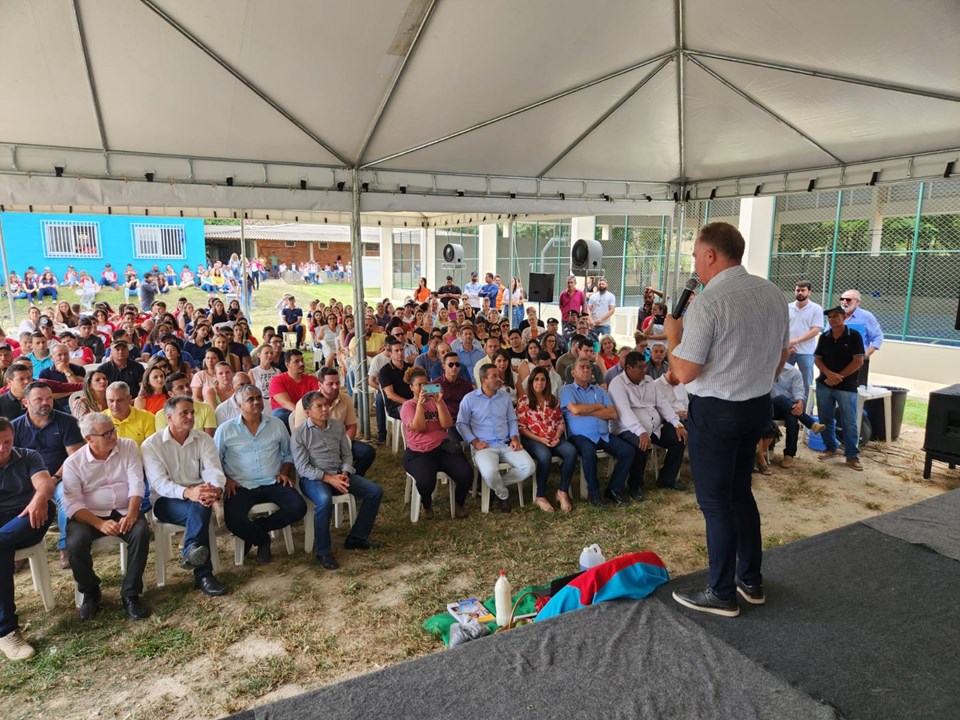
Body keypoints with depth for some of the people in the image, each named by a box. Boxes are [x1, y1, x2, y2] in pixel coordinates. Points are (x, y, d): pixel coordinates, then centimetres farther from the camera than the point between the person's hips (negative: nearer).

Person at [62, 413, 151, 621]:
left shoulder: (128, 447, -2)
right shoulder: (73, 463, -5)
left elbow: (136, 483, -8)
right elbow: (72, 503, -11)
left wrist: (131, 514, -24)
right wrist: (100, 524, -26)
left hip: (124, 511, 0)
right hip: (90, 515, 0)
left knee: (141, 532, -30)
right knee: (75, 543, -29)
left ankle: (130, 594, -14)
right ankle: (90, 592, 1)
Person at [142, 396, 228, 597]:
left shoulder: (204, 439, 6)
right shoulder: (151, 444, -2)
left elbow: (213, 471, -7)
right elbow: (158, 483, -15)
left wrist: (216, 489, -34)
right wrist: (187, 492, -35)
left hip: (197, 496, 3)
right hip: (166, 501, -2)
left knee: (200, 506, -35)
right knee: (199, 509, -34)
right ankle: (203, 574, -34)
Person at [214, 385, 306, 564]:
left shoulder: (277, 425, 10)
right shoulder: (225, 430, 3)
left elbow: (288, 454, 19)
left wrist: (284, 472, 2)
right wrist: (226, 479, -7)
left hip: (273, 483, 2)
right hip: (241, 486, -2)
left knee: (298, 508, -22)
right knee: (233, 521, -29)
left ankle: (256, 529, 2)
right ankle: (263, 539, 6)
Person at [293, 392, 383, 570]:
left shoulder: (338, 426, 7)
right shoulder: (299, 433, -8)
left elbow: (347, 454, 12)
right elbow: (302, 468, -12)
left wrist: (345, 473, -9)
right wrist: (329, 478, -22)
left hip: (339, 474, 6)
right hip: (313, 478, -6)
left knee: (375, 491, -8)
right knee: (325, 500, -39)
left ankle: (357, 537, 7)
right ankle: (322, 551, -19)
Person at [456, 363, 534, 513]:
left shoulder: (505, 397, 16)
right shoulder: (469, 399, 2)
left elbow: (512, 420, 19)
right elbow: (461, 423, 1)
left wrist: (515, 438, 1)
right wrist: (474, 442, -12)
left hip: (506, 444, 4)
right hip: (484, 446, -4)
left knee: (529, 467, -19)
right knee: (490, 472, -35)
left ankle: (497, 484, 4)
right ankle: (503, 495, 0)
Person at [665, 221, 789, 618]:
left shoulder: (707, 303, -22)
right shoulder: (772, 292, 3)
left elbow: (684, 373, -20)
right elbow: (781, 356, 13)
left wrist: (672, 334, -4)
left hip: (715, 412, -8)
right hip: (758, 405, 8)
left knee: (715, 502, 6)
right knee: (740, 492, 22)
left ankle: (721, 593, 21)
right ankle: (751, 581, 35)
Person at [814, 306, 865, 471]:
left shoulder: (854, 336, -5)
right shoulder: (824, 337, 6)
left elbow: (858, 361, -9)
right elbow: (817, 359, 5)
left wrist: (839, 377, -12)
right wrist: (829, 374, -14)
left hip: (847, 387, -4)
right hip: (824, 385, 4)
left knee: (849, 422, -3)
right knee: (826, 420, 9)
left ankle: (852, 456, 5)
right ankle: (831, 449, 24)